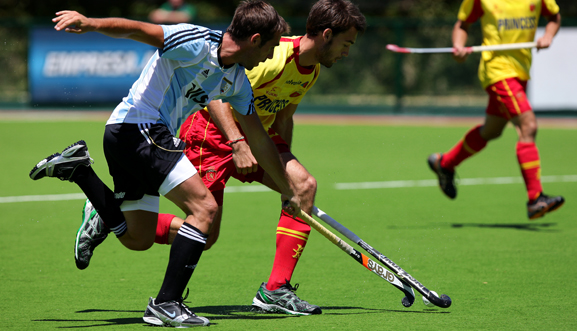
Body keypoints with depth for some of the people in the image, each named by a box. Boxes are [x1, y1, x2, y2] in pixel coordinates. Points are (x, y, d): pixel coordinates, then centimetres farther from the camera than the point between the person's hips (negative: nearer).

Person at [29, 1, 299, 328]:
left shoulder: (238, 81, 12)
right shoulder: (196, 43, -15)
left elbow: (260, 139, 22)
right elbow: (138, 29, -25)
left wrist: (288, 190, 26)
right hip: (137, 128, -10)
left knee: (138, 239, 15)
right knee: (204, 207, -17)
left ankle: (77, 168, 20)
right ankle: (166, 304, -16)